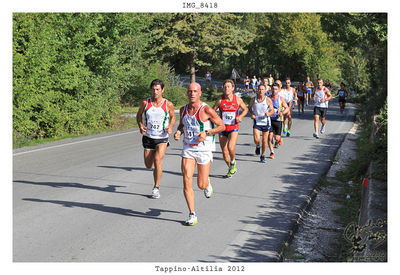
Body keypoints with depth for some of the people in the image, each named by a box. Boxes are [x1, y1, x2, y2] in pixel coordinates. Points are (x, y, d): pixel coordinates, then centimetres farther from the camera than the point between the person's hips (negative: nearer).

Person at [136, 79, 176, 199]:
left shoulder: (168, 105, -7)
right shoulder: (145, 102, -4)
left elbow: (172, 117, 10)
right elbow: (139, 114, 11)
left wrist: (170, 127, -9)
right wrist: (140, 125, -8)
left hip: (162, 138, -2)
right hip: (148, 137, 2)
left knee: (157, 161, -19)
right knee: (148, 165, 9)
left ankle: (156, 188, -3)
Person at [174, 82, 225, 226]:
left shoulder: (206, 110, -12)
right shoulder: (183, 109, 4)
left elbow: (222, 126, -5)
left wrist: (206, 133, -19)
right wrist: (178, 132, 0)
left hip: (204, 149, -3)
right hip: (188, 149, 3)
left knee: (201, 185, 2)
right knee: (187, 182, -9)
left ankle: (207, 184, 42)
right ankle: (192, 215, 1)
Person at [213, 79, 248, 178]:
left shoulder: (238, 99, -3)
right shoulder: (220, 100, -4)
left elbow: (245, 109, 12)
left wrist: (240, 116, -6)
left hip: (233, 128, -2)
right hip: (222, 128, 2)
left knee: (231, 147, -24)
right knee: (224, 152, 5)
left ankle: (233, 162, 7)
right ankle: (231, 168, 29)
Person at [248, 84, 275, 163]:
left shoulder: (268, 100, -8)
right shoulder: (253, 99, -4)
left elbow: (273, 110, -6)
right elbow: (249, 108, 14)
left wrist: (269, 114, -28)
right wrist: (252, 114, -5)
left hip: (266, 122, 0)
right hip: (256, 122, 0)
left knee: (264, 141, 6)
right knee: (256, 139, -17)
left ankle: (262, 156, 27)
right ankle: (257, 146, 19)